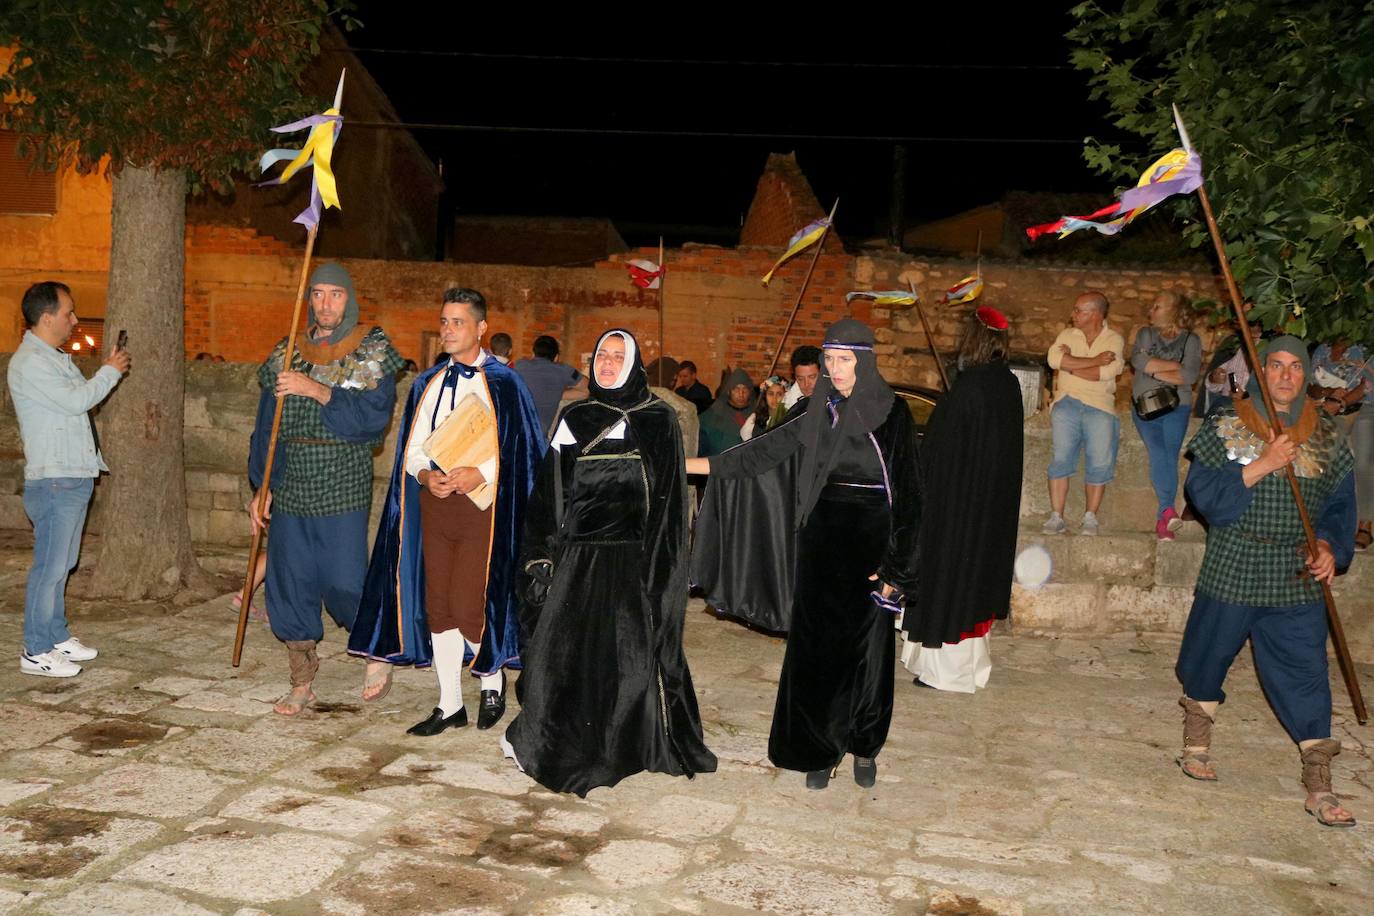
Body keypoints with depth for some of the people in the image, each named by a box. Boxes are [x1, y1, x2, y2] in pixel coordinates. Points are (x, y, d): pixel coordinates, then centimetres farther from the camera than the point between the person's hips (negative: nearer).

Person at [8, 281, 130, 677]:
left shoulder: (57, 358, 17)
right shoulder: (29, 362, -15)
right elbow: (75, 400, -19)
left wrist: (107, 371, 9)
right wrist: (111, 371, -8)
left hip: (75, 477, 10)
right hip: (53, 480, -10)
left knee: (61, 564, 16)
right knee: (50, 566, -5)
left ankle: (57, 637, 26)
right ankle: (36, 652, 3)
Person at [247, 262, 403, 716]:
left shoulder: (372, 351, 0)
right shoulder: (287, 354, 11)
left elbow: (374, 414, -14)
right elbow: (267, 425, 11)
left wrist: (316, 390, -22)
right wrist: (261, 486, 6)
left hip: (344, 487, -4)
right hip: (291, 486, 4)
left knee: (343, 582, -5)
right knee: (290, 581, 5)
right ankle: (301, 684, 17)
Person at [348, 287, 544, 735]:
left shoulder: (503, 383, -3)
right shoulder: (427, 384, 13)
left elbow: (522, 451, -5)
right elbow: (411, 447, 12)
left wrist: (482, 473, -18)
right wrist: (424, 473, -8)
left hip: (483, 502, -5)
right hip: (434, 502, 5)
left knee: (469, 606, -8)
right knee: (438, 605, 7)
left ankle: (493, 674, 22)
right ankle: (450, 704, 19)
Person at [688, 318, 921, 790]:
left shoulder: (892, 412, -5)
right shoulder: (818, 411, 7)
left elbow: (906, 491, -7)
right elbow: (766, 449, 12)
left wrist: (894, 568, -12)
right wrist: (690, 464, 9)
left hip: (869, 538, -3)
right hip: (821, 536, 4)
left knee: (867, 646, 4)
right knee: (816, 646, 4)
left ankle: (864, 747, 22)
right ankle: (820, 749, 15)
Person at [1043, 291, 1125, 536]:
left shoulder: (1114, 340, 7)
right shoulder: (1067, 335, 13)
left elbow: (1107, 372, -10)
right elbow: (1054, 359, -8)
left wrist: (1069, 365, -5)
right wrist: (1095, 361, -10)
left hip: (1100, 405, -1)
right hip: (1067, 401, 1)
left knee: (1100, 462, -8)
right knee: (1061, 457, -11)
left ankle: (1090, 517, 1)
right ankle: (1056, 517, -9)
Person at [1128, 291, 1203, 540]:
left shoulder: (1190, 340, 8)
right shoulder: (1145, 334, 15)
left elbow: (1190, 375, -7)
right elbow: (1138, 361, -6)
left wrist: (1155, 371, -7)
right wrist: (1175, 366, -6)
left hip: (1176, 407, -1)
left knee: (1169, 457, -13)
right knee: (1158, 452, -20)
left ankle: (1162, 520, -14)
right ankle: (1167, 509, -29)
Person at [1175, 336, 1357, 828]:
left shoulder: (1327, 436, 4)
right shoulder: (1225, 426, -4)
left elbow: (1340, 503, 9)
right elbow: (1203, 494, -13)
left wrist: (1330, 546, -9)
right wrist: (1262, 465, -22)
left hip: (1298, 578, 2)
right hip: (1231, 571, -1)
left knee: (1305, 673, -1)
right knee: (1209, 656, 12)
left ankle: (1319, 785, 6)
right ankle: (1197, 741, 37)